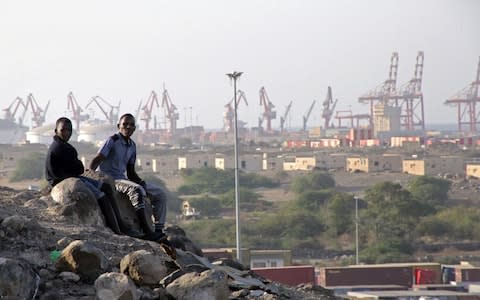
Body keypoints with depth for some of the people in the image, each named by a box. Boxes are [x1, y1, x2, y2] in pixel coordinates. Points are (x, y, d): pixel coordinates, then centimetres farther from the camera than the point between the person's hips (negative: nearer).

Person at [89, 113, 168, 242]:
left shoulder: (132, 146, 14)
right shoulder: (112, 141, -7)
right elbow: (95, 161, -15)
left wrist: (141, 182, -1)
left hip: (123, 179, 9)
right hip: (110, 179, -9)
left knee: (160, 193, 1)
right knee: (137, 190, -36)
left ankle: (158, 230, -6)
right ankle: (147, 232, -42)